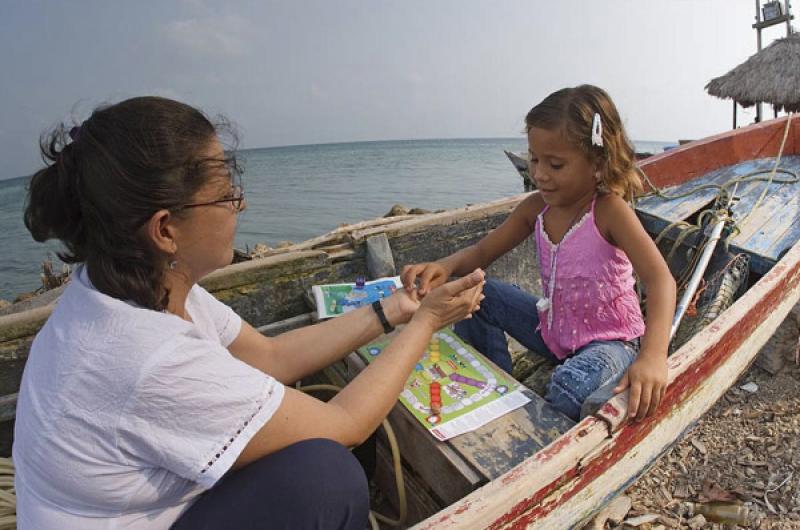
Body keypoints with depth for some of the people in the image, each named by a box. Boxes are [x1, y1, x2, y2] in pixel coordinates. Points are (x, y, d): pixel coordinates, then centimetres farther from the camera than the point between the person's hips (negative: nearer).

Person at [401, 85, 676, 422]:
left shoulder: (609, 209, -22)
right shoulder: (536, 207, -7)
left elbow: (661, 280, -31)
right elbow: (482, 252, 1)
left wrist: (653, 356, -47)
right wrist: (445, 265, -22)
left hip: (610, 340, -5)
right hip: (553, 329, 6)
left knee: (571, 386, -37)